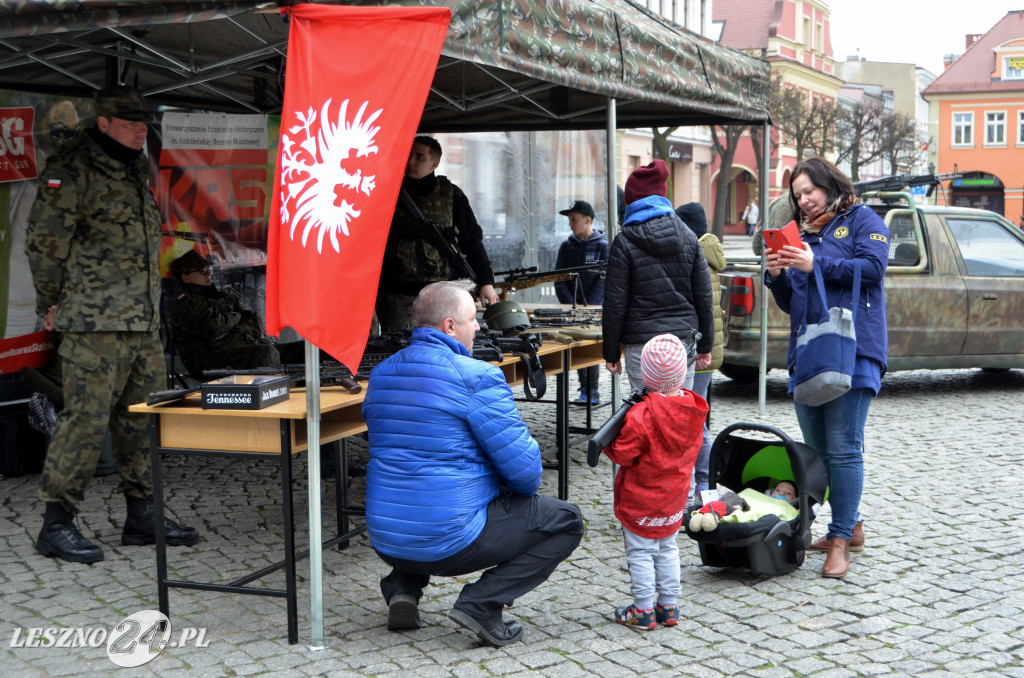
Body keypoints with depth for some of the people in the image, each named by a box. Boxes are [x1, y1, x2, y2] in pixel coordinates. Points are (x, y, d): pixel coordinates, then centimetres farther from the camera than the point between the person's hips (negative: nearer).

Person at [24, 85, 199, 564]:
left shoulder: (137, 169, 18)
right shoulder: (72, 169, -8)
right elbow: (44, 240, -9)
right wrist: (52, 303, -5)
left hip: (144, 322, 8)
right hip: (94, 324, -8)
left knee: (143, 417, 11)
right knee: (86, 417, -7)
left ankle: (142, 516, 20)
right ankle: (57, 524, 2)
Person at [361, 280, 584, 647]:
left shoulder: (380, 374, 8)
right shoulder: (477, 377, -14)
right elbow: (524, 470, -16)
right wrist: (524, 487, 10)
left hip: (385, 541, 7)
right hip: (450, 542, -7)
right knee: (566, 522, 7)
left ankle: (402, 587, 18)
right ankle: (481, 604, -5)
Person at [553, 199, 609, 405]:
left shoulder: (602, 246, -2)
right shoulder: (567, 247, 10)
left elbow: (604, 280, -8)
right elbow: (560, 280, 6)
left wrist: (588, 308, -15)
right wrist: (572, 306, -7)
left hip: (596, 309, -4)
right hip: (573, 309, 4)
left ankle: (592, 392, -3)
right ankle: (584, 389, 10)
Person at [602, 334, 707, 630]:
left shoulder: (642, 415, -26)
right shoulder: (693, 408, -5)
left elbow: (623, 454, -22)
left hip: (641, 499, -6)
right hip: (674, 498, 7)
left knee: (640, 552, 4)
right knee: (667, 549, 18)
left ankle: (643, 611, 9)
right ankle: (669, 607, 23)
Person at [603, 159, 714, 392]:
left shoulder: (624, 243, -3)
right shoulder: (688, 237, 9)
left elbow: (614, 304, -4)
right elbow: (704, 297, 10)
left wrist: (611, 354, 4)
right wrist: (705, 347, 17)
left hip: (642, 345, -4)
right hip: (684, 340, 4)